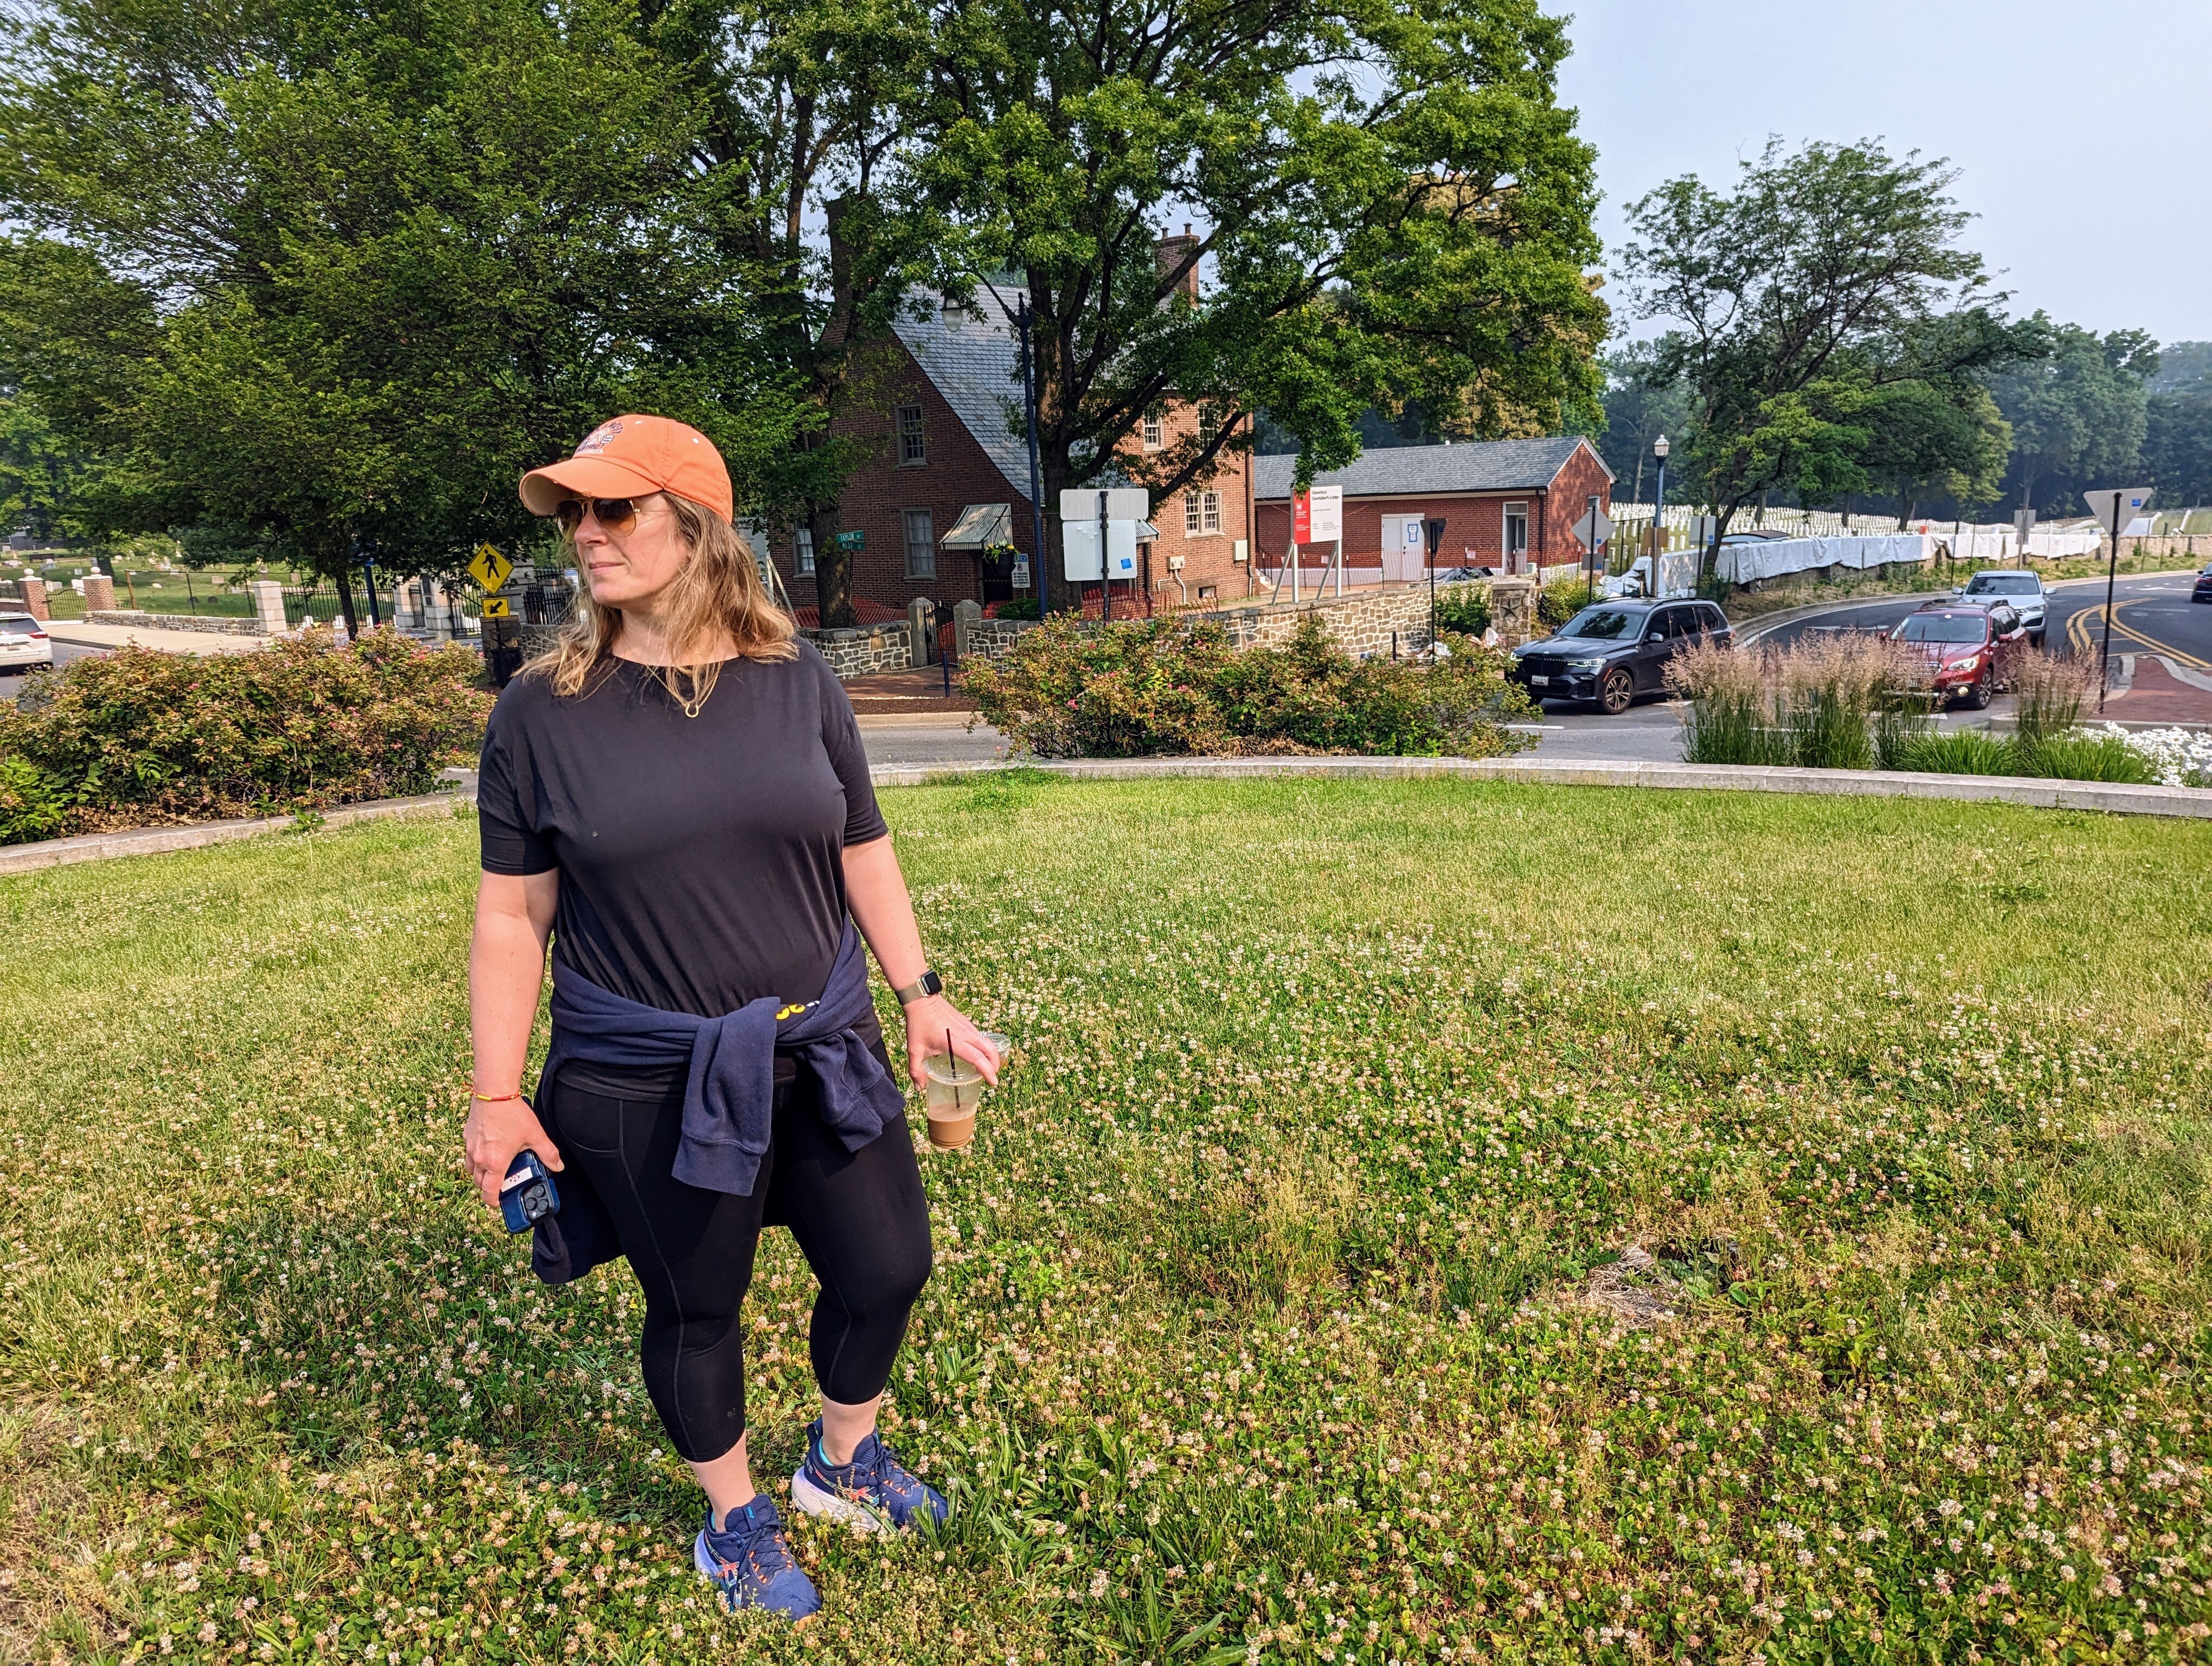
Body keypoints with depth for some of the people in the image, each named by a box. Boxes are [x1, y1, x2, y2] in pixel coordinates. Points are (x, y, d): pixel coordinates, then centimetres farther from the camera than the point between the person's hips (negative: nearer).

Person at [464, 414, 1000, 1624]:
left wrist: (920, 995, 5)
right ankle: (734, 1516, 42)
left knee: (887, 1269, 12)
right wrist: (497, 1095, -4)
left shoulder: (795, 682, -2)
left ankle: (842, 1463, 43)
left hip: (821, 1053, 3)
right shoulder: (542, 710, -7)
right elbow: (512, 913, -3)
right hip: (644, 1082, -2)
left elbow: (862, 851, 7)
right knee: (695, 1307, 13)